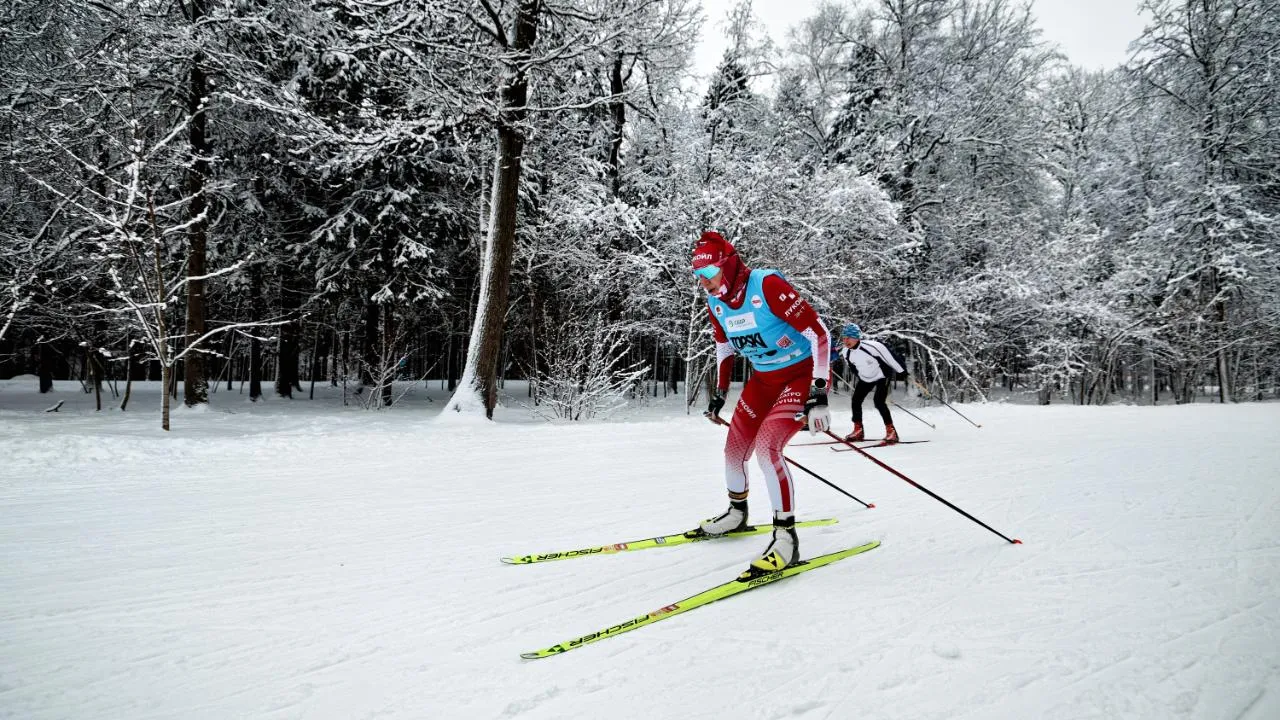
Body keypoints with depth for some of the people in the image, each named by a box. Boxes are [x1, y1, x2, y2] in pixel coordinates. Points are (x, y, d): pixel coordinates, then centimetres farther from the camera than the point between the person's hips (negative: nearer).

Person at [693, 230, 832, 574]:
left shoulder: (767, 285, -26)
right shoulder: (715, 303, -4)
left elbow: (819, 332, -26)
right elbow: (724, 347, 17)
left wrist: (818, 393, -31)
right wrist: (720, 392, 16)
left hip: (802, 373, -7)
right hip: (763, 378, 8)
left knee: (767, 448, -24)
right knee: (734, 450, 9)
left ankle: (786, 537, -13)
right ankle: (736, 513, 37)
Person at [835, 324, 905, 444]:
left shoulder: (871, 346, -33)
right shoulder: (846, 352, -14)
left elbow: (890, 357, -23)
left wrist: (902, 372, -17)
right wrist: (859, 376, 20)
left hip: (882, 376, -6)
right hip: (865, 379, 6)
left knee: (878, 401, -20)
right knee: (856, 400, -2)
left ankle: (891, 431, -12)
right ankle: (858, 430, 13)